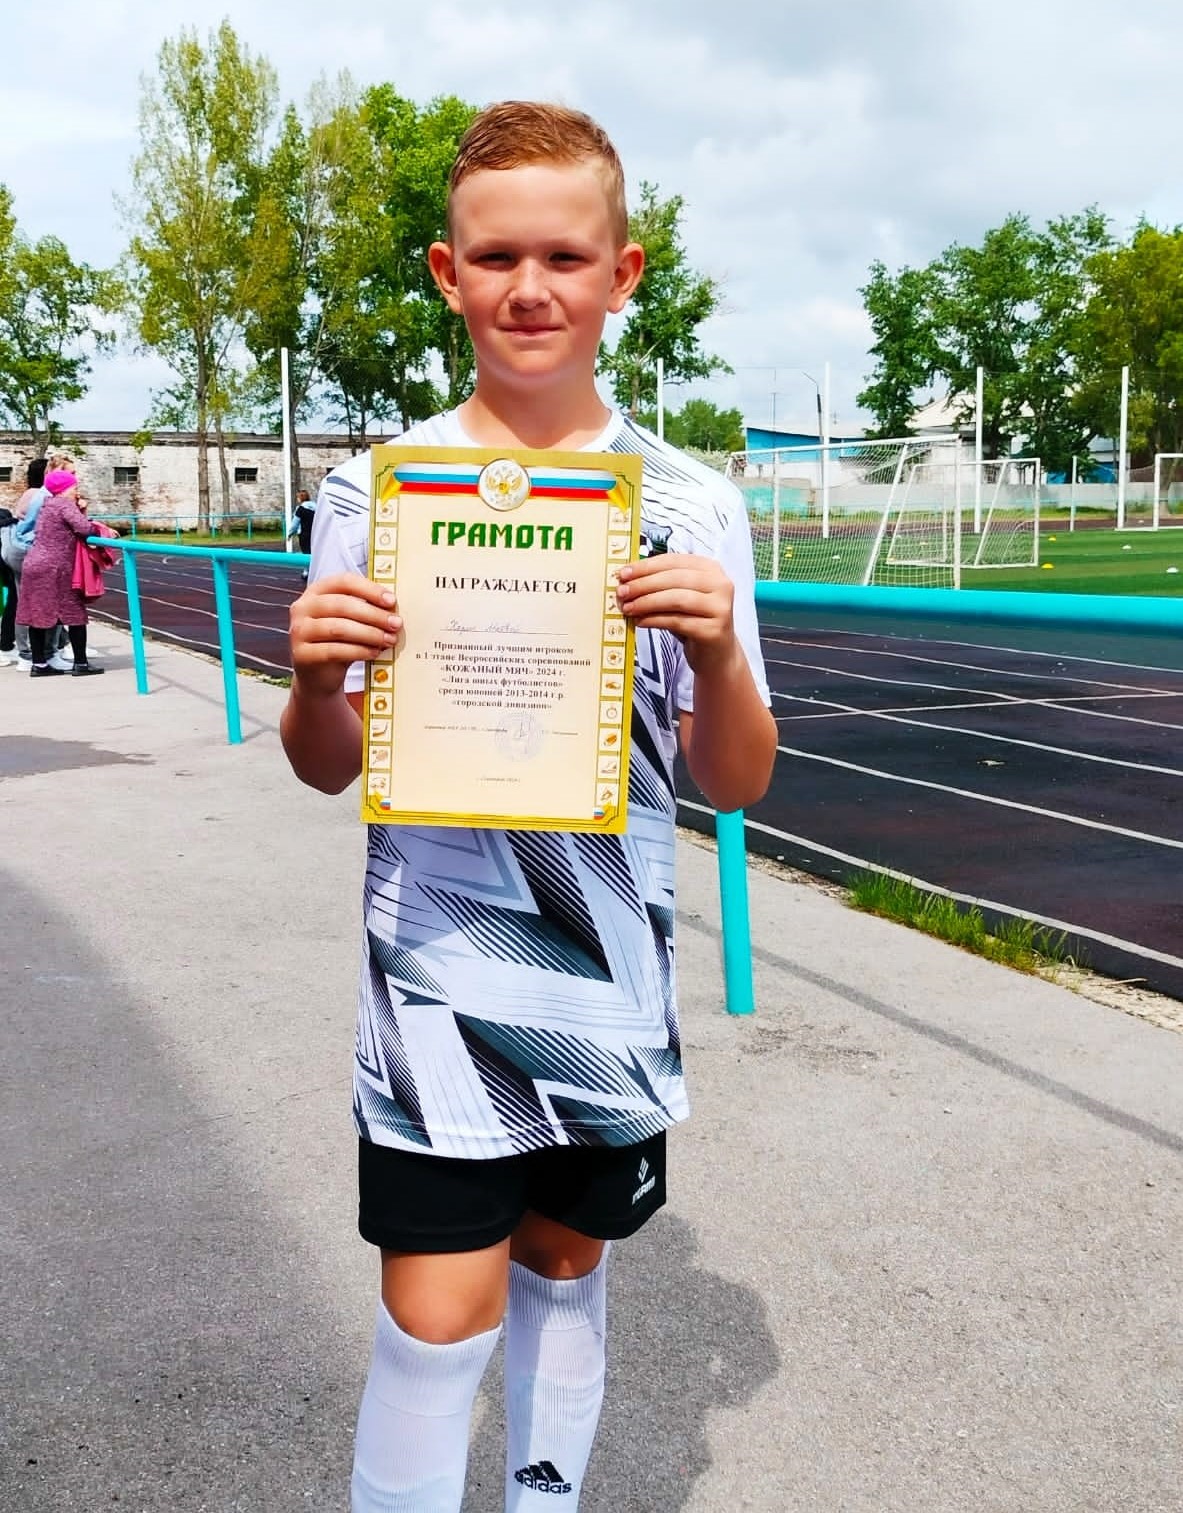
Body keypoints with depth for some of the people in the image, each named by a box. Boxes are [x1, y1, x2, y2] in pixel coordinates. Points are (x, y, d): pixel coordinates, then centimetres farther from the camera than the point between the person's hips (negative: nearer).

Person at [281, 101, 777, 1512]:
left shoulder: (690, 504, -2)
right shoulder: (373, 490, -4)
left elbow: (735, 786, -2)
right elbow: (329, 767, 2)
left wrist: (718, 653, -22)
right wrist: (317, 672, -20)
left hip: (613, 959, 2)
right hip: (440, 954, -1)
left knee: (564, 1261, 18)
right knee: (443, 1309, -5)